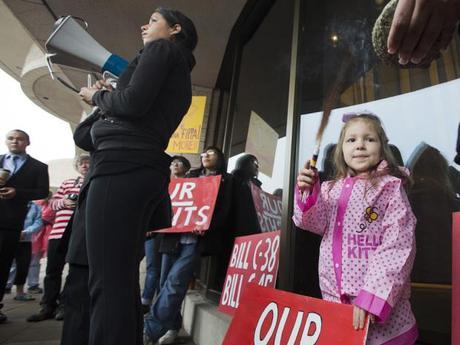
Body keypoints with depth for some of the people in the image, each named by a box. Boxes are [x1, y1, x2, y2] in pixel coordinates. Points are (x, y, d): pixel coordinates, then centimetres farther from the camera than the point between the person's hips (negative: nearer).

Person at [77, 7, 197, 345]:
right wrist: (109, 96, 22)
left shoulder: (162, 48, 6)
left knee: (107, 282, -11)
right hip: (145, 171, 9)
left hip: (122, 167, -9)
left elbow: (132, 103, -10)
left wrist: (98, 95, 8)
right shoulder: (181, 75, 30)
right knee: (123, 280, 11)